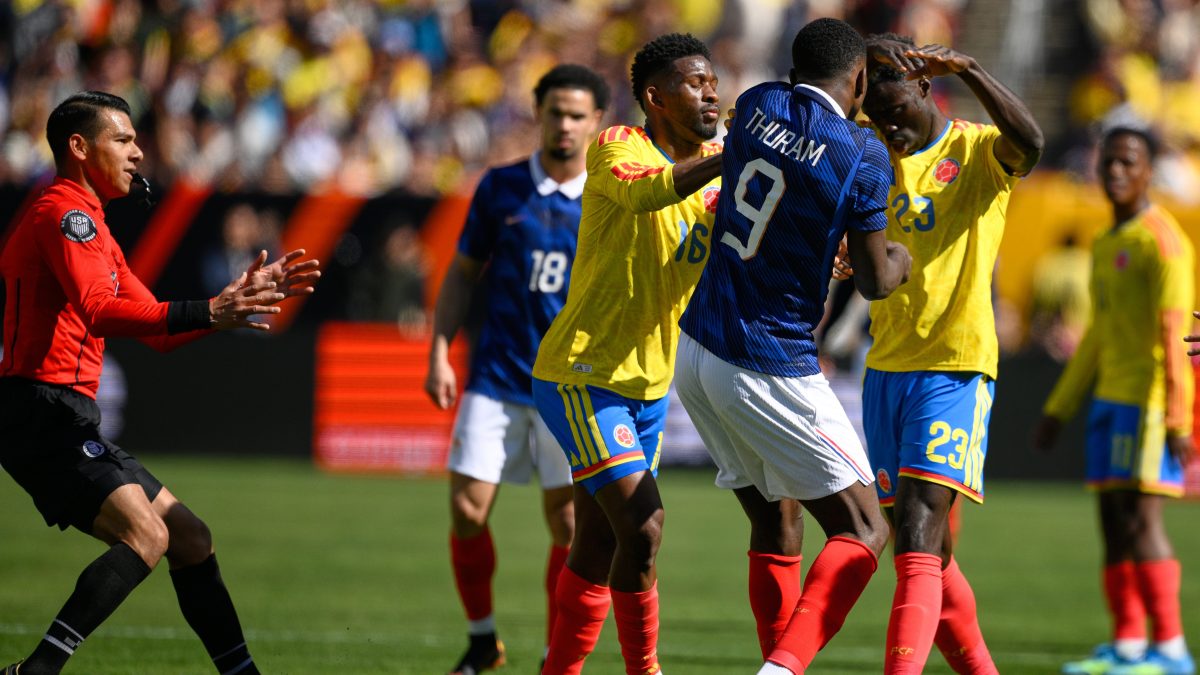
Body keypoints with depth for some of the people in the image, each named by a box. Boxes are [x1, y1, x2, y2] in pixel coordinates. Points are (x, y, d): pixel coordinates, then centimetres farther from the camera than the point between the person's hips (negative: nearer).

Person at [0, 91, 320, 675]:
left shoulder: (88, 224, 25)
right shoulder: (64, 213, -8)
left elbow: (157, 331, 26)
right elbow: (100, 313, -25)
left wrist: (244, 296, 18)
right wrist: (209, 313, -32)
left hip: (68, 423, 11)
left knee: (191, 539, 11)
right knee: (145, 533, -24)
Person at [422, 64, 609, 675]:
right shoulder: (500, 188, 4)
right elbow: (463, 275, 10)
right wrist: (439, 355, 2)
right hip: (496, 378, 1)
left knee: (569, 523, -4)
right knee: (467, 510, -3)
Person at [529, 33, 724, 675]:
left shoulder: (715, 164, 7)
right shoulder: (617, 147, -14)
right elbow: (643, 191, -35)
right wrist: (733, 158, -44)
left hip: (650, 383, 8)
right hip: (581, 375, -8)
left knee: (599, 549, 13)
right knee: (642, 526, -18)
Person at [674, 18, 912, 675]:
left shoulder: (756, 104, 2)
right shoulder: (863, 156, -13)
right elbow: (874, 281, -6)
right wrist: (900, 259, 17)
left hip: (696, 350, 7)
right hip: (770, 368, -7)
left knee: (775, 527, 18)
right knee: (862, 532, 0)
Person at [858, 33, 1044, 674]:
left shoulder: (979, 152, -5)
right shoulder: (873, 154, 13)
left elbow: (1028, 141, -25)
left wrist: (966, 68, -36)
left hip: (954, 366, -7)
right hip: (885, 365, 7)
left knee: (919, 541, -19)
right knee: (921, 550, 11)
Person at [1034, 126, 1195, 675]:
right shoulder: (1105, 246, 19)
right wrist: (1058, 410, 25)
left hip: (1148, 400, -9)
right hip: (1109, 397, 9)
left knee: (1140, 516, -12)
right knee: (1114, 521, 6)